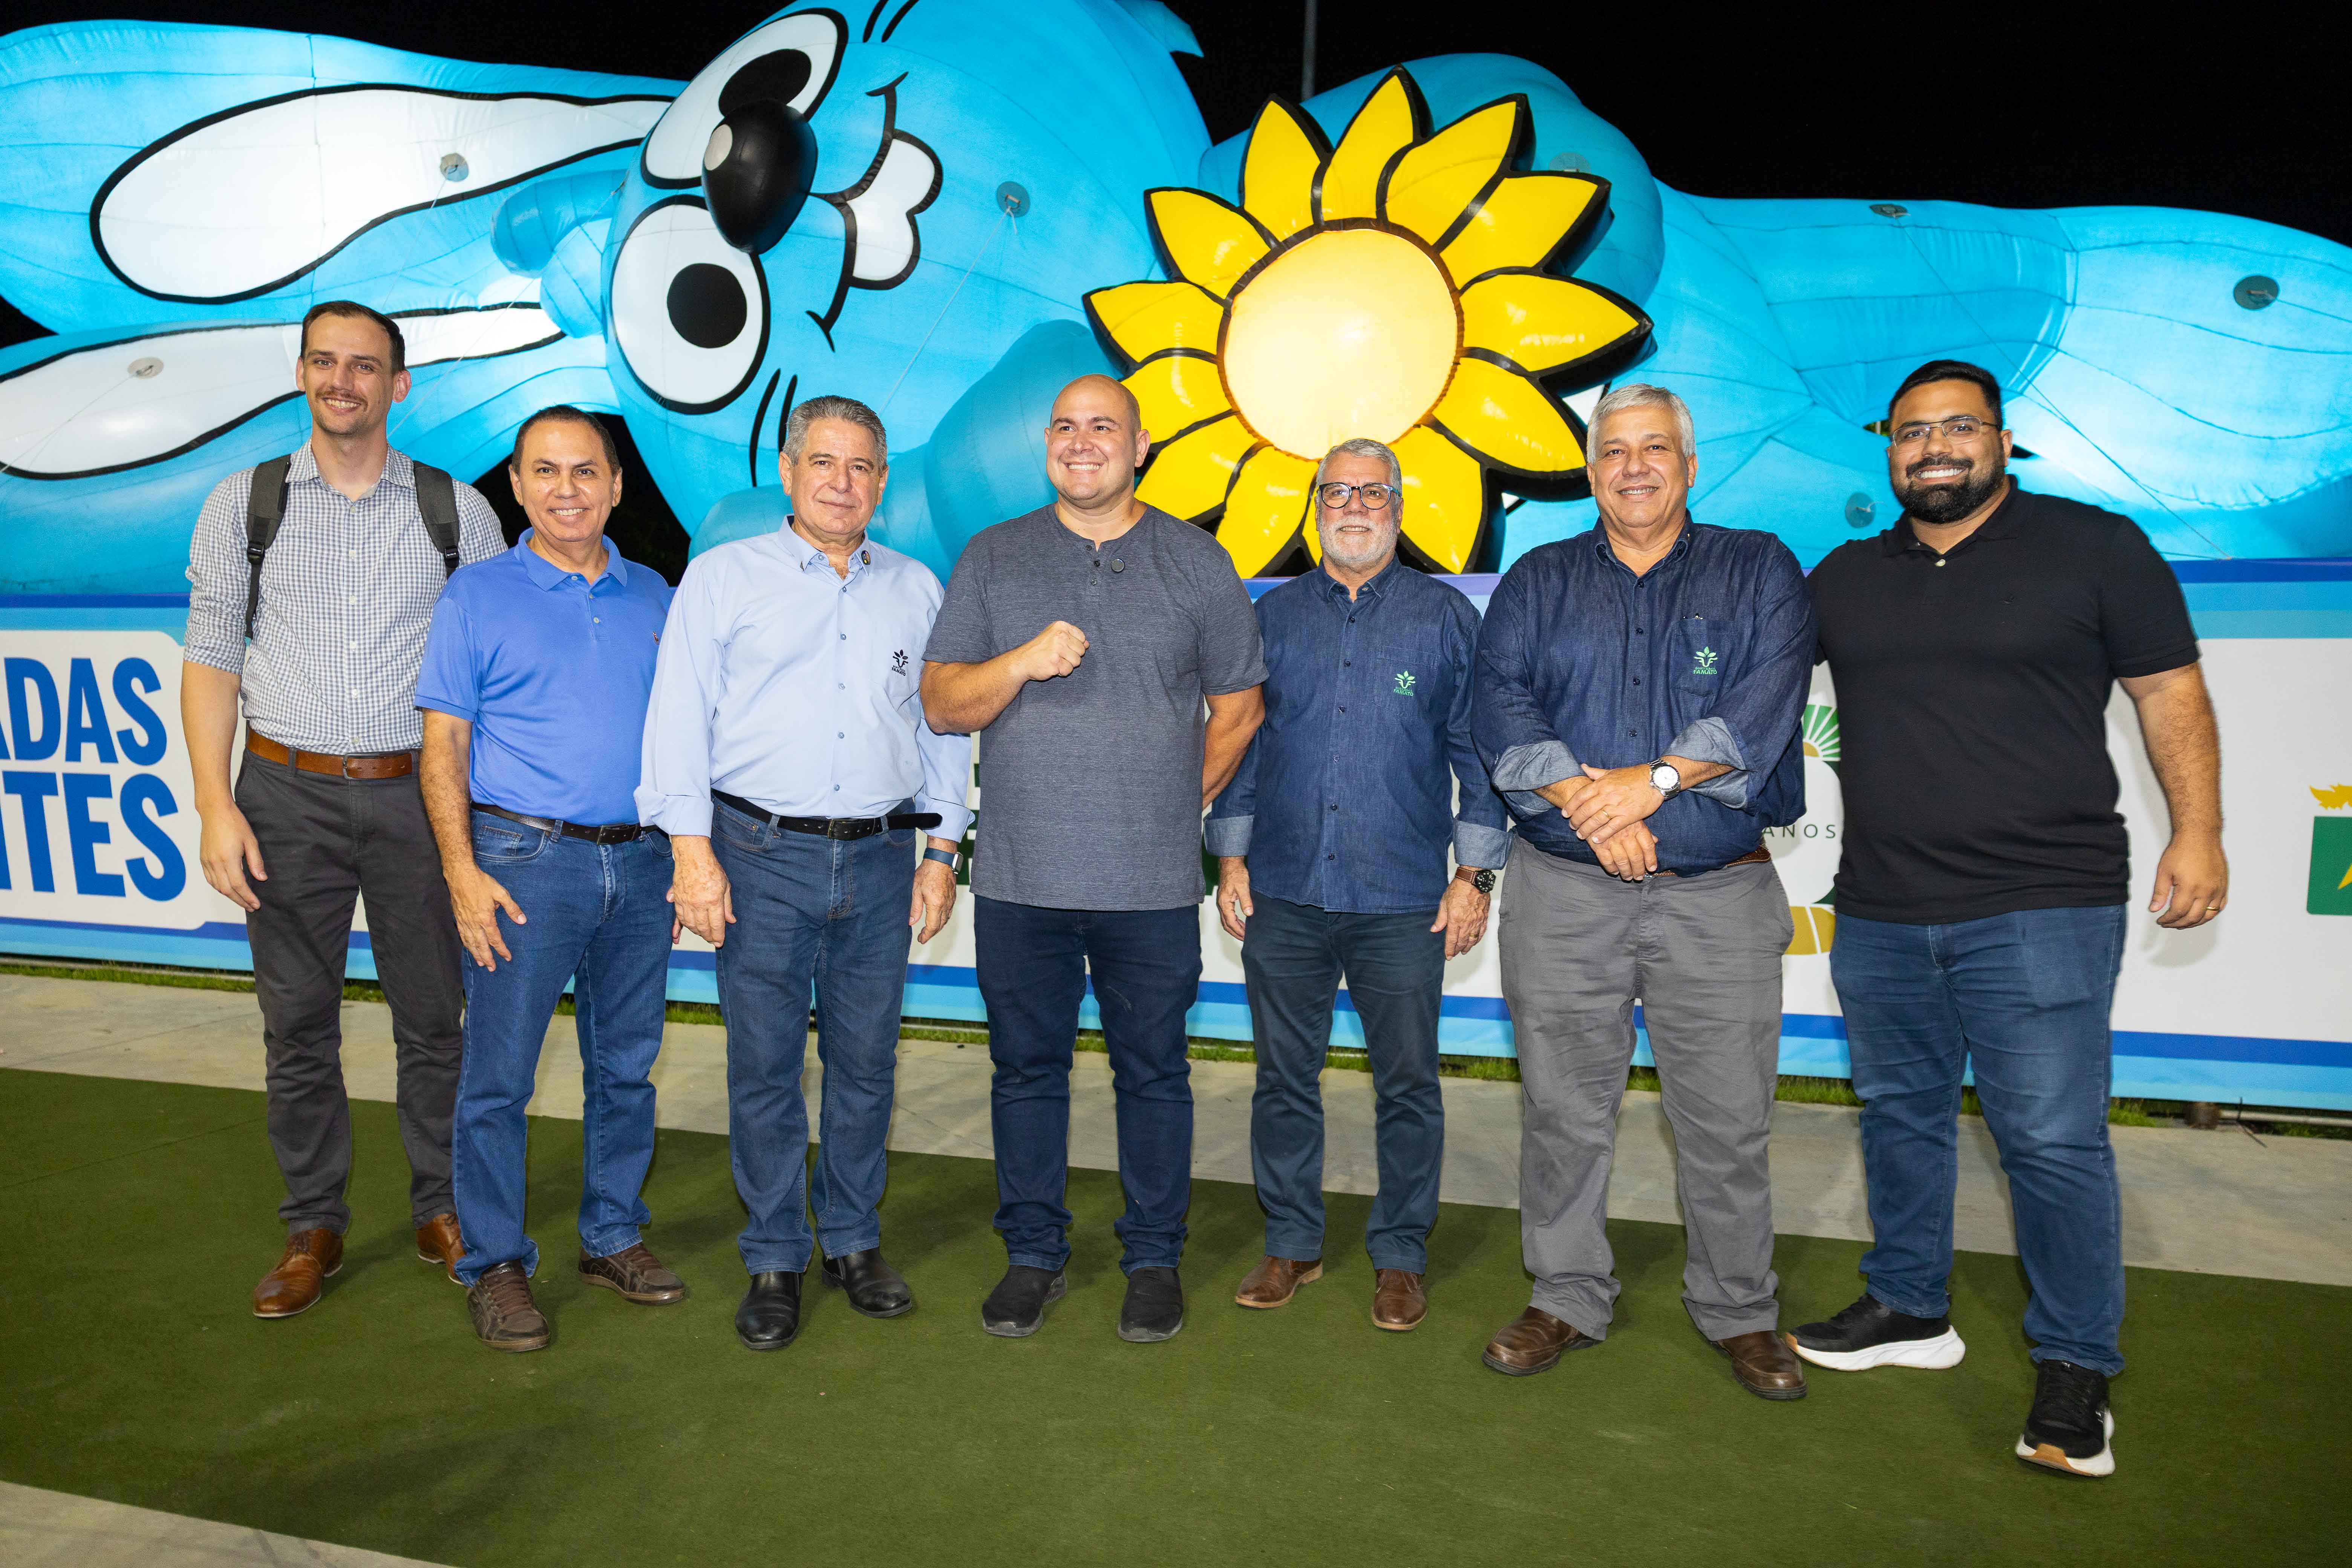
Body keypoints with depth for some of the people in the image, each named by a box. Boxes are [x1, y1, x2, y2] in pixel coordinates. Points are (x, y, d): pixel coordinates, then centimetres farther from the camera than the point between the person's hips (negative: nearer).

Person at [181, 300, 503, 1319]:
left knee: (434, 1016, 6)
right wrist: (215, 806, -5)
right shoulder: (244, 505, 6)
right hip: (287, 794, 1)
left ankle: (442, 1210, 22)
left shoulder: (459, 512, 4)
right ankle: (312, 1227, 23)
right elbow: (211, 661, 4)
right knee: (297, 1023, 8)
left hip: (418, 793, 0)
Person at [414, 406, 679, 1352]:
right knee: (499, 1077, 2)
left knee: (627, 1067, 12)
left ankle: (613, 1238, 27)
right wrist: (462, 870, -11)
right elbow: (444, 747, -2)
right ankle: (494, 1264, 18)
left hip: (640, 862, 4)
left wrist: (686, 858, 9)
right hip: (526, 860, -3)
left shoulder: (653, 597, 11)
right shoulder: (478, 597, 0)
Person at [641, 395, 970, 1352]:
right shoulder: (724, 577, 6)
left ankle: (854, 1243, 26)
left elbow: (944, 727, 14)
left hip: (881, 857, 2)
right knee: (764, 1065, 3)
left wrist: (942, 854, 9)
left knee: (865, 1061, 9)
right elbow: (680, 717, 0)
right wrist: (693, 852, -8)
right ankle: (774, 1263, 18)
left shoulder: (917, 590, 13)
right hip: (762, 853, -2)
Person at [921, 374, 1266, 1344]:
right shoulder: (992, 559, 7)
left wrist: (1182, 803, 5)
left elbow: (1238, 709, 10)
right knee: (1026, 1069, 11)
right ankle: (1032, 1254, 27)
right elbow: (942, 704, 2)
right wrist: (1022, 662, -15)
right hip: (1019, 881, 1)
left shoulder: (1198, 563, 5)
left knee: (1152, 1073, 8)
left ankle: (1154, 1257, 24)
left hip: (1153, 888, -1)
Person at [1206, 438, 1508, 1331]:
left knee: (1407, 1084, 5)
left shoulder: (1444, 617, 4)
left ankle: (1400, 1257, 22)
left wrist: (1475, 874, -2)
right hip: (1284, 895, 2)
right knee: (1284, 1076, 9)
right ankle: (1292, 1245, 25)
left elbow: (1477, 748, 4)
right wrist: (1231, 858, 6)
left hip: (1403, 899, -2)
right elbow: (1237, 740, 12)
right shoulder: (1274, 617, 10)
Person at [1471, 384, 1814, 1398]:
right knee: (1564, 1109, 8)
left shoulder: (1760, 571, 8)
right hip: (1562, 893, 1)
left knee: (1727, 1119, 6)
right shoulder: (1537, 582, 11)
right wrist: (1585, 805, -16)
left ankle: (1740, 1314, 25)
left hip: (1717, 895, -1)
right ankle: (1568, 1302, 25)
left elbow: (1764, 703, -7)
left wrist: (1654, 780, -18)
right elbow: (1502, 708, -3)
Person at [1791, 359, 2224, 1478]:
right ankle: (1909, 1310, 33)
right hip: (1880, 914, 5)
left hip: (2041, 912, -4)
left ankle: (2076, 1371, 14)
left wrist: (2198, 832, -6)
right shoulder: (1845, 577, 11)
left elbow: (2169, 691, 1)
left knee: (2054, 1140, -2)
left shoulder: (2095, 547, 0)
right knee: (1900, 1115, 15)